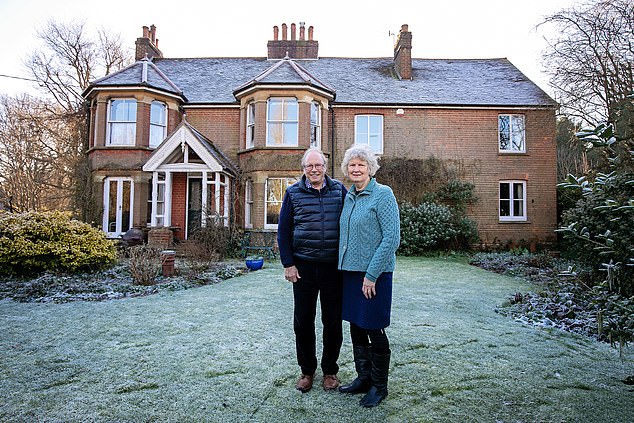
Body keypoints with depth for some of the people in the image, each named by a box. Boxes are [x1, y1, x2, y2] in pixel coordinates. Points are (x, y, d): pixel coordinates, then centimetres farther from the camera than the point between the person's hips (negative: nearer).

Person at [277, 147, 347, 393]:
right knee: (303, 321, 9)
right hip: (303, 267, 0)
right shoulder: (293, 193, 3)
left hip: (333, 267, 0)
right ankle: (307, 370, 28)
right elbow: (283, 230, 4)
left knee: (333, 322, 9)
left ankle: (330, 370, 28)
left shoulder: (339, 190, 4)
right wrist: (288, 264, -3)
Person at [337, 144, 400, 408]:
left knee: (374, 330, 4)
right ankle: (363, 378, 32)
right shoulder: (348, 198, 11)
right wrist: (344, 266, 11)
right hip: (350, 270, 7)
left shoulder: (383, 194, -10)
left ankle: (379, 386, 23)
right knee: (356, 327, 15)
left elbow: (392, 238, -16)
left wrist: (372, 274, -18)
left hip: (374, 274, -7)